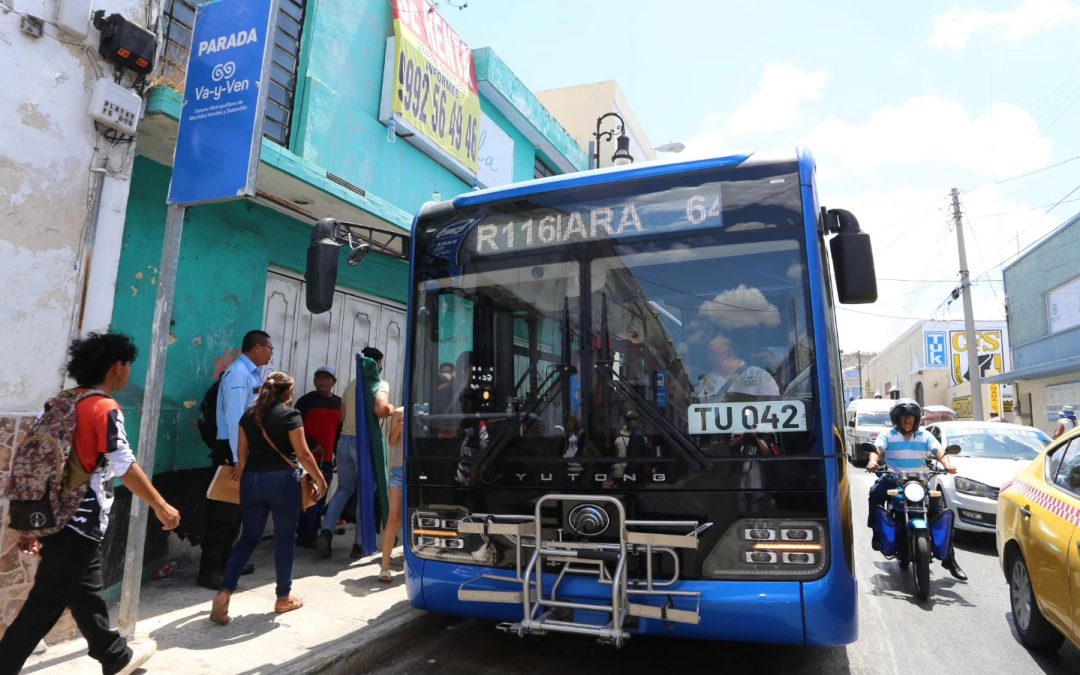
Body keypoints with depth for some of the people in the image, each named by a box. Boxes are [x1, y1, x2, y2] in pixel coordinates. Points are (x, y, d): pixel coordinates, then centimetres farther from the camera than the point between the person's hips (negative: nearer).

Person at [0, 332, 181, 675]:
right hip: (80, 523, -9)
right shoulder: (105, 409, -16)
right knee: (44, 605, 2)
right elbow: (126, 467, -18)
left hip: (60, 517, 9)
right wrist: (161, 506, -9)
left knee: (87, 593, 18)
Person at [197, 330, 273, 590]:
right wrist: (238, 458, -23)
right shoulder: (238, 372, -15)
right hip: (232, 450, -9)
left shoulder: (253, 372, 12)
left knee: (235, 509, 17)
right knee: (223, 511, -3)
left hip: (245, 448, 9)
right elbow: (234, 417, -22)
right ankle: (209, 571, 5)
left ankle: (225, 561, 29)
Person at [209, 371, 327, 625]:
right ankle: (283, 597, 18)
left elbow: (242, 453, 10)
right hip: (282, 480, -5)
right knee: (284, 538, 7)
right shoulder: (290, 414, -8)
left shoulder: (249, 415, 8)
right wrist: (320, 479, -2)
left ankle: (224, 592, -1)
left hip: (252, 480, 5)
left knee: (249, 537, 13)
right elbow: (303, 454, -11)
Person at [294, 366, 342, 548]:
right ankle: (305, 537, 4)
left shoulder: (339, 403, 12)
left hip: (327, 460, 5)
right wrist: (312, 446, -14)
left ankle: (311, 534, 21)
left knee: (320, 499, 10)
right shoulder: (306, 401, -3)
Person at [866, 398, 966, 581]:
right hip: (893, 479, -2)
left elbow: (938, 451, -6)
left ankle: (949, 558, 6)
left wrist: (947, 464, -28)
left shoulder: (925, 436, 8)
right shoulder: (888, 435, 1)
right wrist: (873, 461, -37)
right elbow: (877, 449, -14)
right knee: (875, 492, -32)